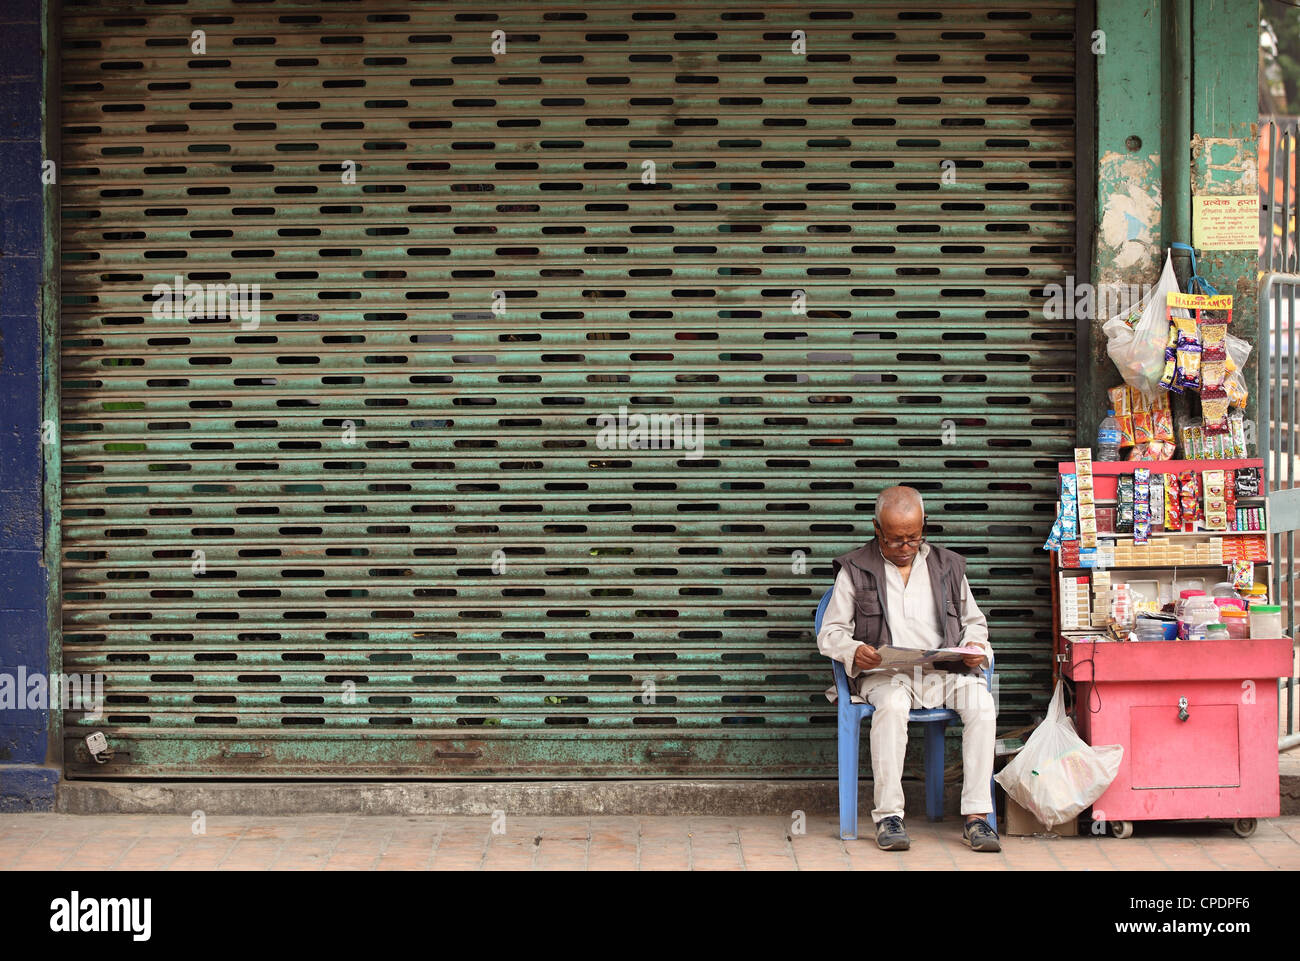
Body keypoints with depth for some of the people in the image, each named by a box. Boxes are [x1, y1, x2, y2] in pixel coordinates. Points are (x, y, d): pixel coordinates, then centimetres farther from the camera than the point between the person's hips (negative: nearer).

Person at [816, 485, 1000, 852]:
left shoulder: (947, 566, 19)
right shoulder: (855, 570, 9)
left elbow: (974, 621, 25)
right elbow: (830, 633, 7)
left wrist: (975, 646, 1)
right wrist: (854, 652, -15)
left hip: (943, 671, 3)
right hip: (883, 673, -3)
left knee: (981, 701, -29)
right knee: (892, 703, -38)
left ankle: (976, 815, -26)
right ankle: (888, 815, -30)